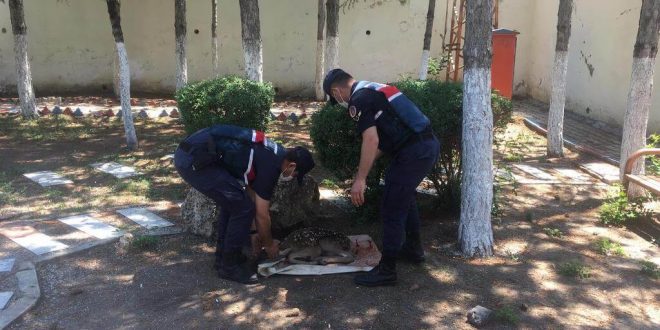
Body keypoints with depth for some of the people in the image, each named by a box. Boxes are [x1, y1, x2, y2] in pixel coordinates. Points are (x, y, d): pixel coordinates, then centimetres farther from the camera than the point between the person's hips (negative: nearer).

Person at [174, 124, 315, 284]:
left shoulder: (268, 154, 19)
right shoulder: (271, 165, -8)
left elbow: (251, 192, 29)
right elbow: (262, 215, -1)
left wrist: (261, 235, 35)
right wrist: (269, 243, 17)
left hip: (187, 152, 10)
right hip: (195, 160, -10)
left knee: (232, 203, 21)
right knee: (242, 208, -3)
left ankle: (222, 257, 29)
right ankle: (230, 265, 10)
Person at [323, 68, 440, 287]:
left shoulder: (358, 100, -8)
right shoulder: (374, 90, 21)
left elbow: (371, 140, -21)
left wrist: (360, 179, -20)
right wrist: (363, 169, 30)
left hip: (414, 152, -10)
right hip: (429, 144, 10)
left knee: (392, 211, -1)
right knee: (405, 197, 28)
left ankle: (386, 271, 9)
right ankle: (413, 249, 43)